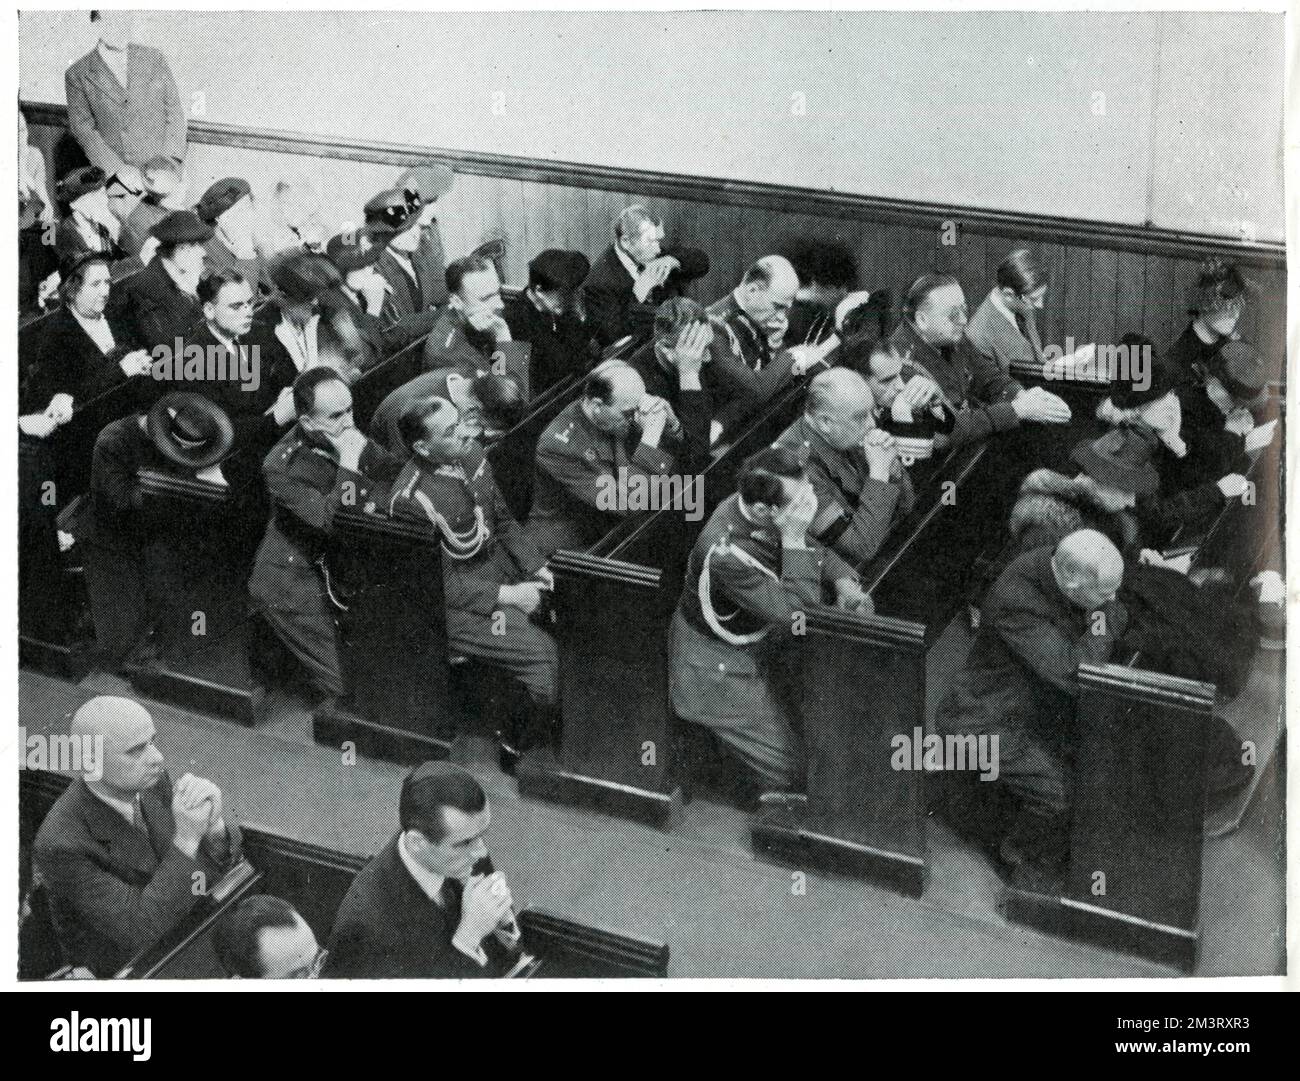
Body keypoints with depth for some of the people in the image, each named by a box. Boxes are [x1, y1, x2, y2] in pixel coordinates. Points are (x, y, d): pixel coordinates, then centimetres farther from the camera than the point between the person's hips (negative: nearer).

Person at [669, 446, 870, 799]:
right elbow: (795, 614, -35)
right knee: (795, 766, -10)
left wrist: (844, 584, -18)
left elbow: (818, 553, 3)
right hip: (719, 669, -8)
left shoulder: (764, 515, -14)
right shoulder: (724, 552, -37)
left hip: (758, 640, 8)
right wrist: (794, 538, -37)